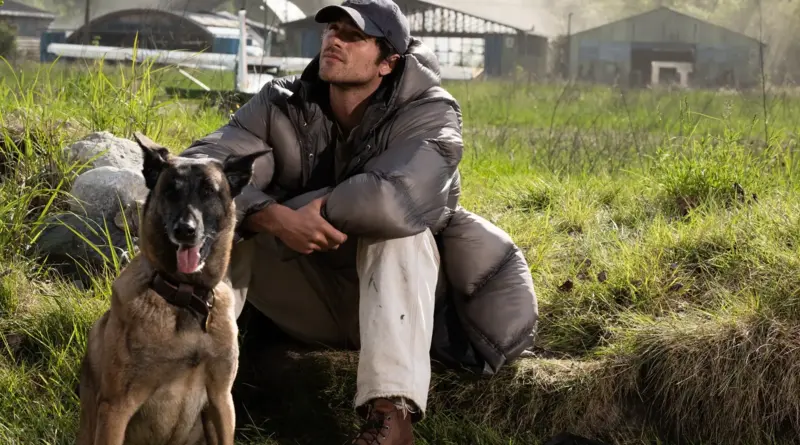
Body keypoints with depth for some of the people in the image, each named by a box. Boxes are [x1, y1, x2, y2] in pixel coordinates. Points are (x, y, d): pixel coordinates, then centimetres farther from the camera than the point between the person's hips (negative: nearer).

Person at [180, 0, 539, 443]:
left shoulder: (428, 113, -19)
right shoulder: (282, 105, -8)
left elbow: (399, 198, -40)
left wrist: (314, 208, -24)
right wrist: (275, 219, -40)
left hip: (397, 294, -3)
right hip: (309, 302, 3)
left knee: (397, 224, -35)